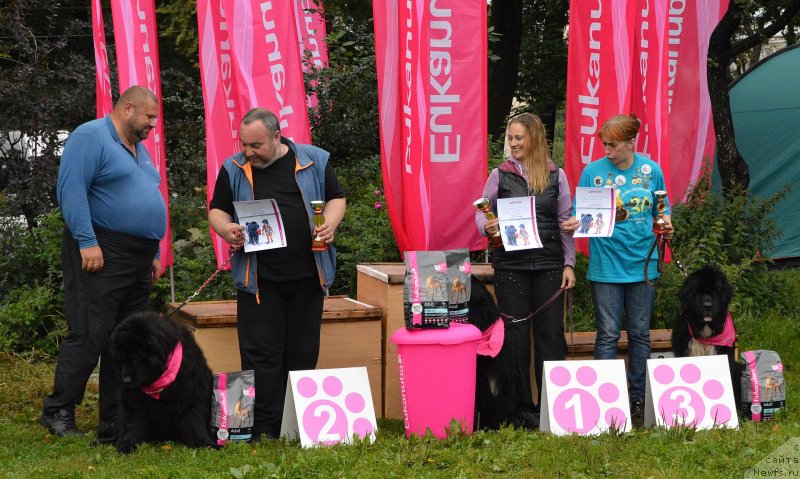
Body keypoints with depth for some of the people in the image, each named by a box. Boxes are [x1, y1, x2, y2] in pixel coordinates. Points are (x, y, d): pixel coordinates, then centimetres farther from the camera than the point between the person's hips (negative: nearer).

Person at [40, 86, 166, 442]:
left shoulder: (138, 149, 21)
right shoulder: (91, 137, -7)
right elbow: (71, 189, -17)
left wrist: (154, 254, 23)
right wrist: (87, 242, -22)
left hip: (138, 262, 9)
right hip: (101, 255, -9)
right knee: (90, 336, -10)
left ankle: (115, 424, 12)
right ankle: (58, 412, 0)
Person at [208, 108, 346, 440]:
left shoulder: (313, 161, 4)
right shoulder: (233, 170, 5)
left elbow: (336, 198, 11)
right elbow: (217, 210, 10)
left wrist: (330, 224, -9)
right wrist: (226, 228, -12)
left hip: (307, 275, 1)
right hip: (258, 279, -1)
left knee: (303, 352, 7)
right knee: (261, 354, -4)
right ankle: (265, 428, 0)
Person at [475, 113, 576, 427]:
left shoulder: (556, 176, 6)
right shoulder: (500, 175, 5)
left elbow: (566, 222, 8)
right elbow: (482, 212, 9)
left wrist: (569, 263, 4)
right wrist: (486, 226, -15)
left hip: (548, 263, 1)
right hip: (510, 264, 0)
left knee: (551, 333, 2)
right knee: (515, 334, 2)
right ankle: (522, 407, 9)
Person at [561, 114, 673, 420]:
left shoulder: (651, 170, 3)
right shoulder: (593, 171, -2)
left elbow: (661, 210, 13)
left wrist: (665, 223, -7)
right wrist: (573, 223, -21)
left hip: (642, 262, 2)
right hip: (606, 264, -2)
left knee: (640, 333, 9)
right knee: (608, 334, -2)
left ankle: (638, 397, 18)